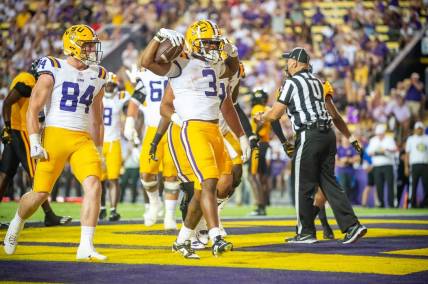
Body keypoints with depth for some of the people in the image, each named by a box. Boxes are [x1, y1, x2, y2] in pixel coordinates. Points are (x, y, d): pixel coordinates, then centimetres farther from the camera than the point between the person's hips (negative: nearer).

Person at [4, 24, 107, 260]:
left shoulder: (96, 77, 13)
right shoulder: (53, 71, -4)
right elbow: (33, 110, -5)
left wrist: (98, 152, 21)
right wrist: (34, 143, -13)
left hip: (83, 140, 4)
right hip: (56, 135, -4)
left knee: (93, 185, -17)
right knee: (41, 193, 0)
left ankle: (85, 247, -16)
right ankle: (17, 223, 33)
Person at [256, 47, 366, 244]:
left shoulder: (292, 83, -3)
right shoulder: (318, 82, 20)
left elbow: (275, 114, -1)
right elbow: (334, 114, 22)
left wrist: (261, 117, 20)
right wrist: (350, 137, 27)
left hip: (309, 136, -8)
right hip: (328, 134, 8)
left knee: (303, 185, 2)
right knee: (328, 182, 9)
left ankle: (306, 233, 6)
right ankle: (352, 226, -1)